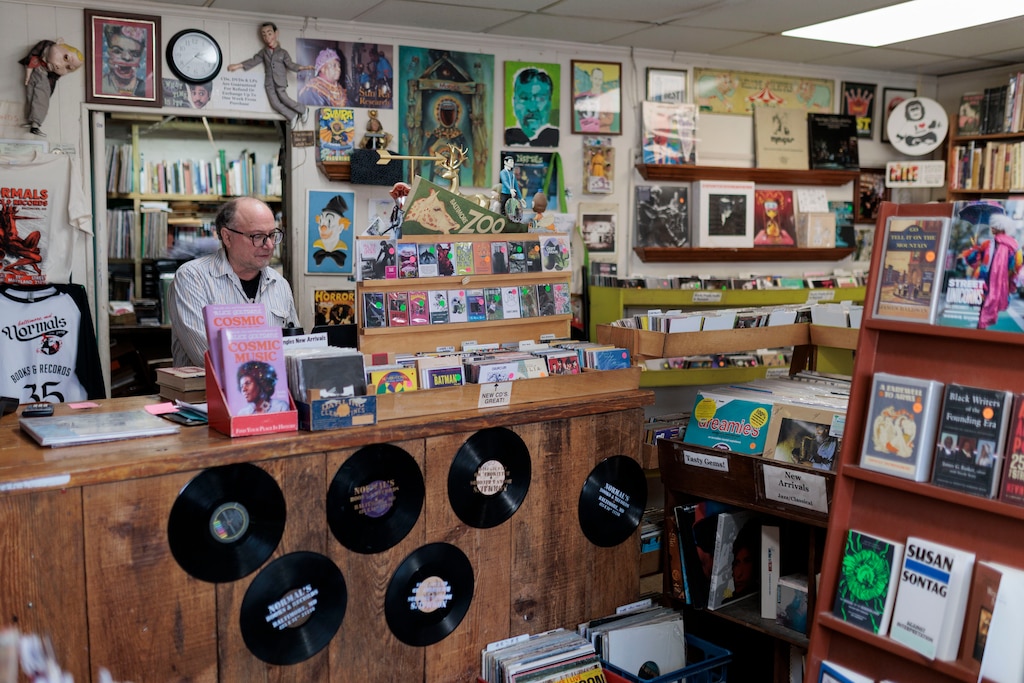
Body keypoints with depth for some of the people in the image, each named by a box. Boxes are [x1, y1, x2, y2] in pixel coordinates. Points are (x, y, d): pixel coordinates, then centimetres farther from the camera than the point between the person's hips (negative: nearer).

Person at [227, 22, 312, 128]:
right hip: (269, 83, 3)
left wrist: (302, 67, -17)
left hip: (280, 82, -3)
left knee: (283, 98, -18)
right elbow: (253, 61, 10)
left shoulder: (283, 52, 4)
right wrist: (238, 66, 3)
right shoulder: (263, 52, 13)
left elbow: (290, 65, -1)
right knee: (275, 103, -8)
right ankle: (293, 116, 3)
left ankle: (302, 110, 3)